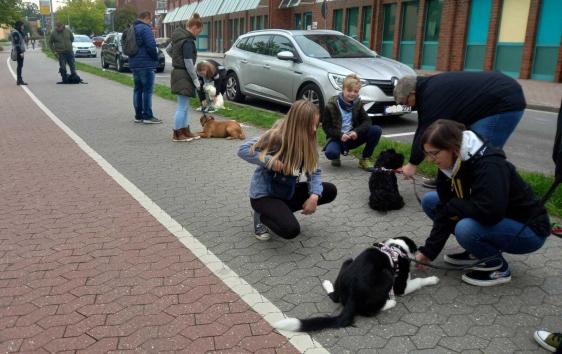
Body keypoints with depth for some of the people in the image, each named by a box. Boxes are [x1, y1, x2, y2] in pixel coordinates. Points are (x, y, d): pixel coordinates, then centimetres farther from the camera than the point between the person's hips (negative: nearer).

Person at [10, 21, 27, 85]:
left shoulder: (19, 32, 18)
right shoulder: (15, 33, -12)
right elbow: (17, 43, -19)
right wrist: (20, 52, -23)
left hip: (20, 51, 10)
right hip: (19, 52, -10)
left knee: (20, 65, 11)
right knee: (20, 65, -9)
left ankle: (19, 80, 15)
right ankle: (19, 80, -8)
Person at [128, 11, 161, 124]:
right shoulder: (145, 28, -13)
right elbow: (151, 45, -20)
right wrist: (156, 58, -6)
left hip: (134, 64, 9)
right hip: (146, 64, -9)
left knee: (137, 89, 12)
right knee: (147, 90, -4)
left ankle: (138, 116, 15)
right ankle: (147, 116, -3)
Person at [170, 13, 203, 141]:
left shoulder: (178, 36, 11)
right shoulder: (188, 41, -18)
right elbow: (188, 63, -21)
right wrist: (196, 80, -14)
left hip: (177, 73, 10)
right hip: (183, 76, -10)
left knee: (185, 105, 16)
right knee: (183, 106, -2)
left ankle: (185, 130, 23)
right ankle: (177, 134, 6)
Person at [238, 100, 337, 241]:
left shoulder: (308, 142, -5)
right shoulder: (276, 137, -23)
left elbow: (315, 171, -3)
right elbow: (243, 150, -20)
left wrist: (314, 196, -20)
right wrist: (269, 160, -31)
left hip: (288, 192, 7)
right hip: (264, 194, -7)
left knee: (330, 191, 0)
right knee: (290, 229, -30)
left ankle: (281, 211, 6)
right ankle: (262, 216, 3)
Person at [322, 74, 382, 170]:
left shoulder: (357, 103, 0)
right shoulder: (331, 105, -12)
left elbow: (366, 120, -4)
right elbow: (326, 126, -8)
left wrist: (357, 131, -24)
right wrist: (340, 135, -24)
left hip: (353, 137, 4)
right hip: (337, 137, -4)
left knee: (376, 130, -19)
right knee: (330, 153, -39)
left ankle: (364, 159, -4)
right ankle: (336, 157, 3)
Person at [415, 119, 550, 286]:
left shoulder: (489, 165, -30)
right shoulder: (449, 166, -7)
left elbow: (490, 211, -40)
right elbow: (446, 211, -5)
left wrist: (453, 206, -23)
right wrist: (428, 251, -10)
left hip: (528, 229, -8)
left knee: (466, 228, -36)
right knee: (430, 200, 0)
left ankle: (498, 268, -6)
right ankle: (476, 252, 8)